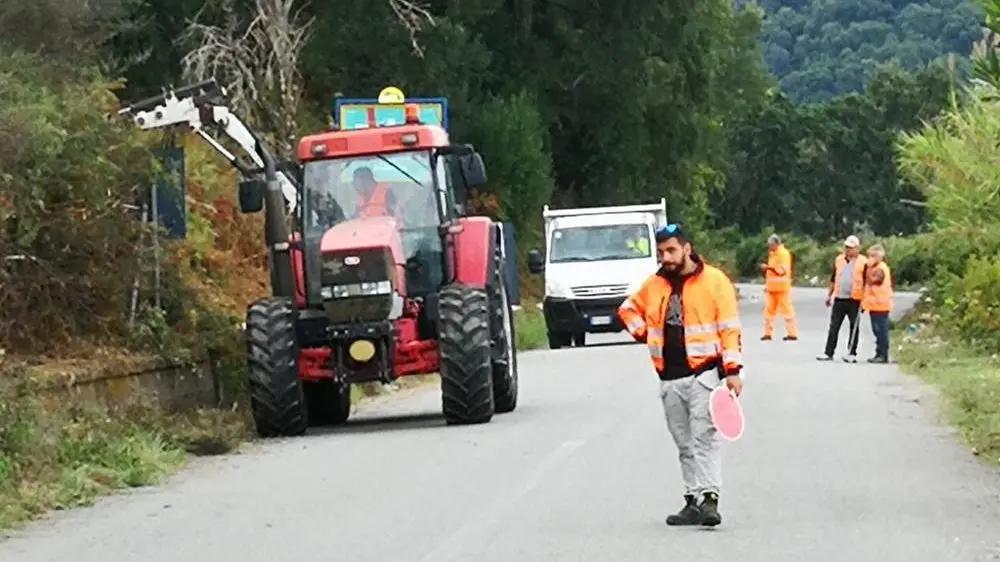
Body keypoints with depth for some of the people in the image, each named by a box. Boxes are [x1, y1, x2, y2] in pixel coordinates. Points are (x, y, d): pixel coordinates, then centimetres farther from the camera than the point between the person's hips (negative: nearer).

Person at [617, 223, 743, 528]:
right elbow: (628, 309, 30)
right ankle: (692, 502, 14)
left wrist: (732, 369, -13)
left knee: (705, 438, -14)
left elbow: (729, 328, -6)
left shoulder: (714, 280, -3)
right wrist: (645, 334, 13)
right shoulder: (654, 285, 12)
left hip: (704, 373, -6)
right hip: (669, 378, 6)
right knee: (684, 444, 9)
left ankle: (710, 499, -19)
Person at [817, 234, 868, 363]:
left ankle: (852, 354, 11)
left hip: (854, 300, -4)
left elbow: (866, 283, -5)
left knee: (854, 327, 5)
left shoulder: (863, 262, -5)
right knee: (833, 327, 3)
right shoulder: (839, 260, 10)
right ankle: (828, 353, 5)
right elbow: (833, 279, 17)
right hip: (839, 299, 4)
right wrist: (829, 295, 16)